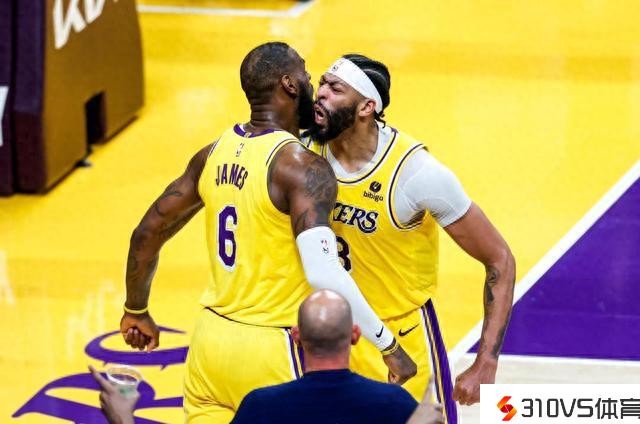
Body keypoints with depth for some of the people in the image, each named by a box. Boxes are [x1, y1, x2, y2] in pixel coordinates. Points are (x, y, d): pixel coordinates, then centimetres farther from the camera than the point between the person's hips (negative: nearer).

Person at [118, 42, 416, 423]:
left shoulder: (214, 154, 5)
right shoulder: (302, 168, -17)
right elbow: (323, 274, -27)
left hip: (211, 338, 7)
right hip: (272, 350, -7)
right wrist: (389, 346, -19)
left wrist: (136, 311, 28)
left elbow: (147, 234, 13)